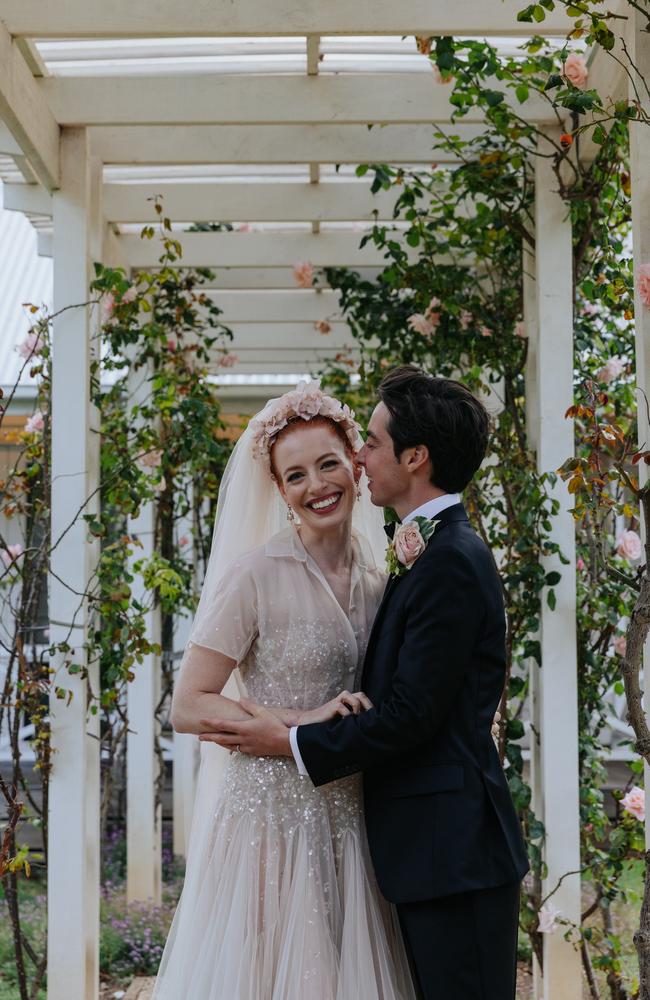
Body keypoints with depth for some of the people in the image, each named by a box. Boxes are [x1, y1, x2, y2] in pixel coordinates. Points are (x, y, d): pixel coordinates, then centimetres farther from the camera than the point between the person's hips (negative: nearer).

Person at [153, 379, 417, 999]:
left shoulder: (375, 580, 7)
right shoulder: (256, 575, -11)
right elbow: (187, 708, -13)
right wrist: (303, 721, -20)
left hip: (347, 821, 6)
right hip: (271, 812, -6)